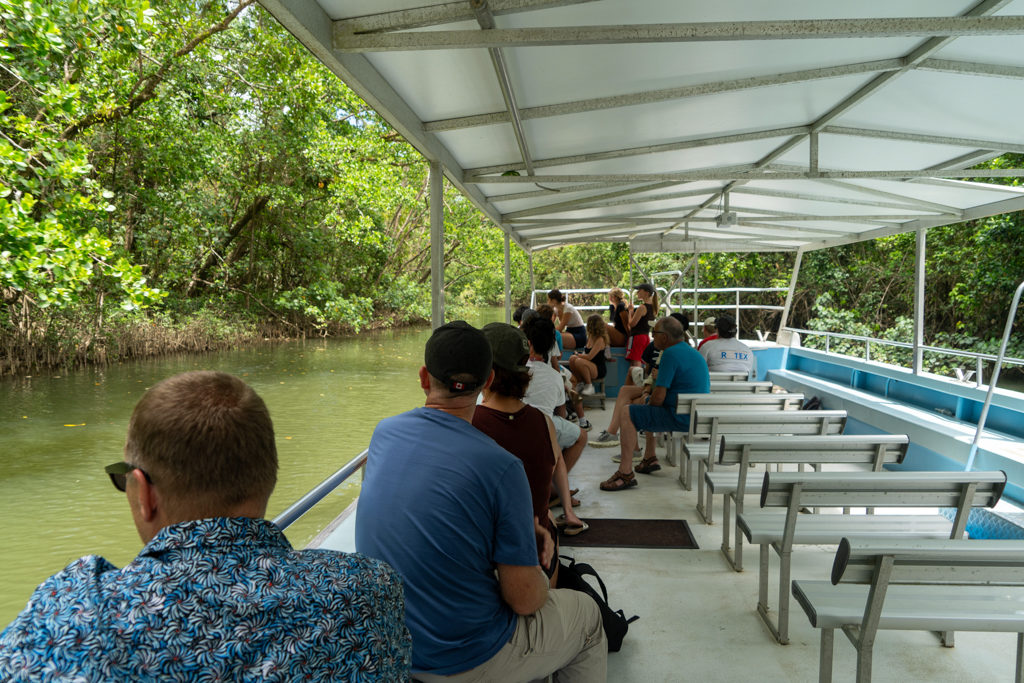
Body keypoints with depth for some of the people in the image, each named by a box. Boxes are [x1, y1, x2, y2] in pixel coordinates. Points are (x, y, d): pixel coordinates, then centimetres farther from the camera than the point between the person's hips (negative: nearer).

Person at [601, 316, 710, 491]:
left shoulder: (670, 354, -17)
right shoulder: (694, 352, 14)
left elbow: (658, 398, -21)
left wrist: (648, 403, 3)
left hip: (681, 419, -11)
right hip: (697, 415, 11)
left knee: (626, 415, -13)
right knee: (641, 405, 29)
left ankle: (626, 473, -15)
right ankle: (650, 459, 31)